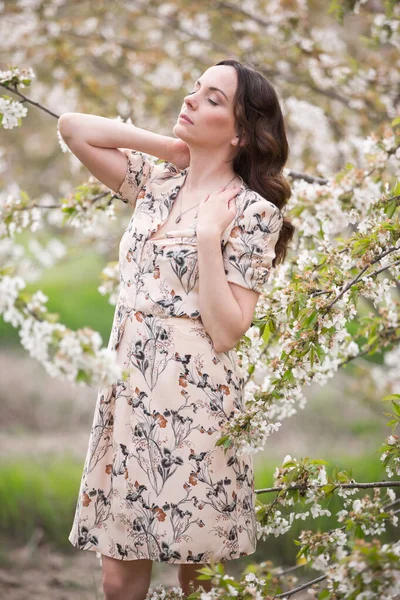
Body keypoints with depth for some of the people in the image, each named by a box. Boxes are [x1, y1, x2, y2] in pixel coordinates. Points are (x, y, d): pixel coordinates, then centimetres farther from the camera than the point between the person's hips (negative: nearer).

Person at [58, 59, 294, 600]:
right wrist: (171, 147, 5)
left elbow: (226, 331, -12)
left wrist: (209, 235, -16)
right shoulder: (157, 183, 12)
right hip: (128, 393, 5)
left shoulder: (253, 211, -5)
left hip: (194, 399, -5)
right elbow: (73, 128, 6)